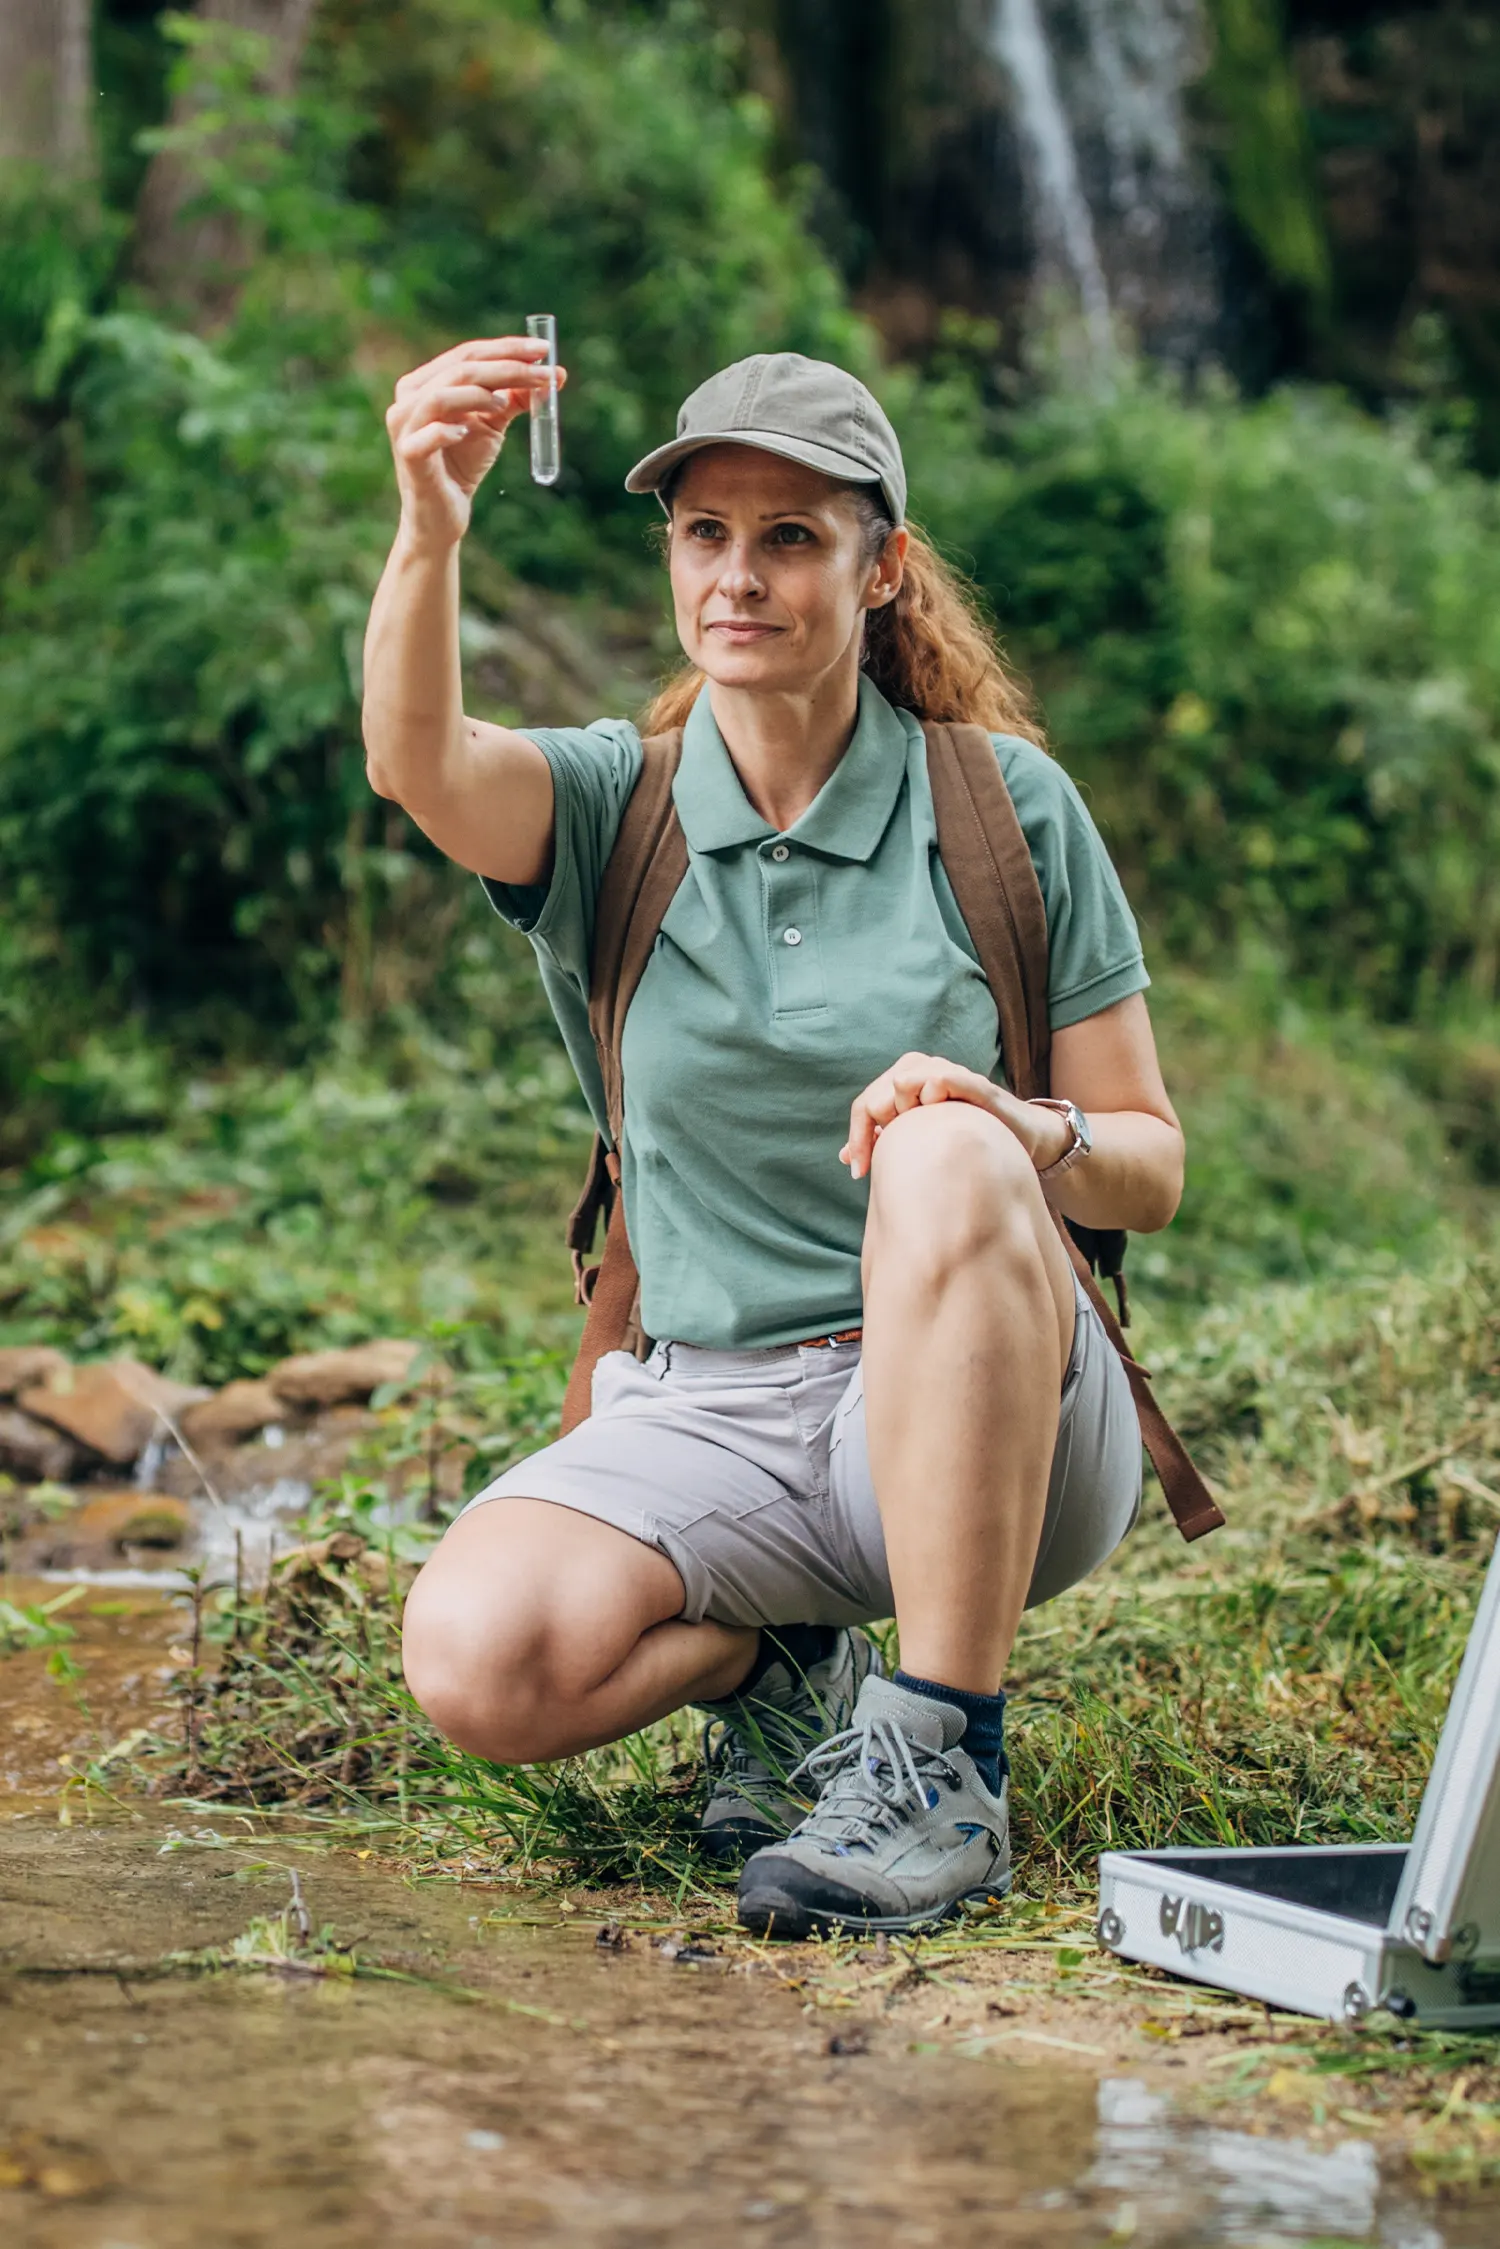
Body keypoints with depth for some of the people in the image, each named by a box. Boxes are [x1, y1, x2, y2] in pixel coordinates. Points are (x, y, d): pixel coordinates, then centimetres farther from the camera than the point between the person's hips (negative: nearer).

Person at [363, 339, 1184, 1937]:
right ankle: (778, 1665, 6)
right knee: (474, 1658, -27)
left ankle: (945, 1765, -26)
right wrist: (429, 531, -43)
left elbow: (1152, 1167, 0)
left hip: (995, 1425, -1)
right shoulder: (613, 806, 2)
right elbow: (417, 762, -23)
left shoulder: (1005, 805, 0)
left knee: (946, 1161, -34)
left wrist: (1019, 1132, -23)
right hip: (704, 1420, 1)